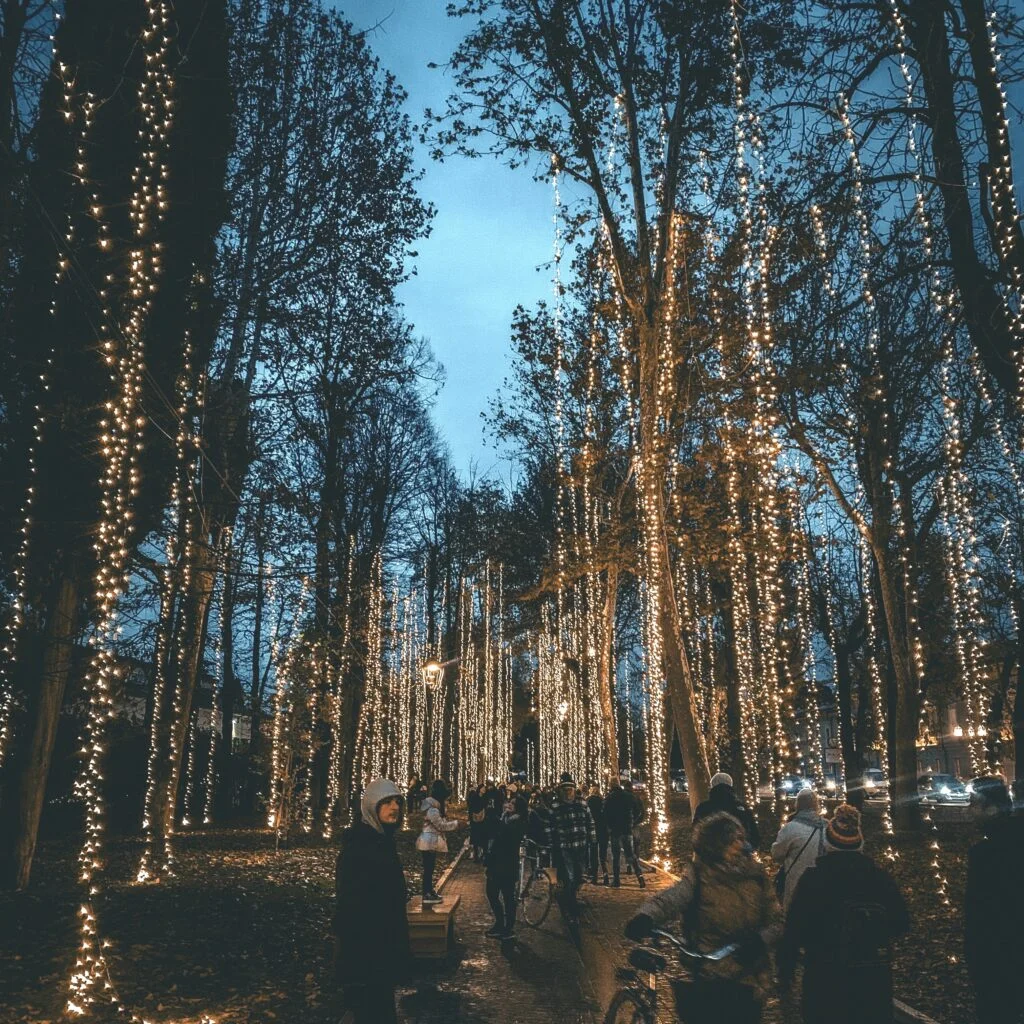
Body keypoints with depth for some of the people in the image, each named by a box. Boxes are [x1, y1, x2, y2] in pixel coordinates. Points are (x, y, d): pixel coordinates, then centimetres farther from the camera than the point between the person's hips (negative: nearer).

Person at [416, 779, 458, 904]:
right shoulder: (432, 809, -23)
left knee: (430, 868, 17)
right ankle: (427, 895, 5)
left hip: (431, 842, 10)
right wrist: (455, 823, -9)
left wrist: (448, 820, 7)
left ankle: (429, 891, 27)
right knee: (428, 868, -2)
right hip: (429, 842, -10)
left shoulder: (433, 805, 10)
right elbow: (440, 825, -20)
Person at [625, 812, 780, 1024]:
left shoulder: (755, 874, 0)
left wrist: (760, 939, -19)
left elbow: (775, 920, 3)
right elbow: (672, 897, -28)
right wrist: (645, 917, -48)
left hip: (747, 983, 3)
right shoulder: (699, 875, -10)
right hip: (704, 980, -2)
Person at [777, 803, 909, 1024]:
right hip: (873, 980, 3)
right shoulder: (880, 877, -4)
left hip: (825, 981, -3)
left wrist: (785, 975, -3)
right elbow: (900, 924, 4)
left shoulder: (812, 878, -12)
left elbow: (793, 931, -13)